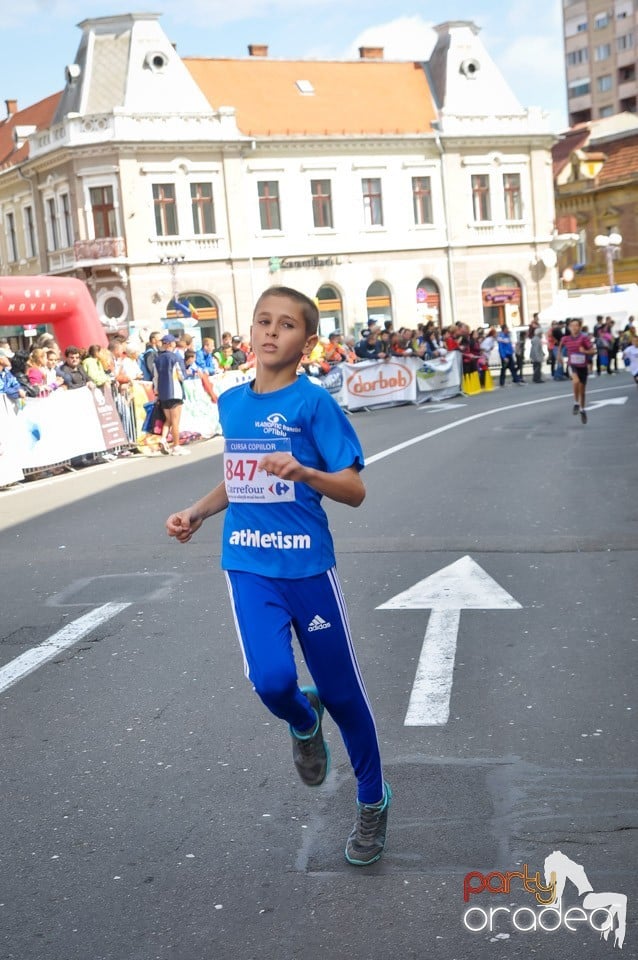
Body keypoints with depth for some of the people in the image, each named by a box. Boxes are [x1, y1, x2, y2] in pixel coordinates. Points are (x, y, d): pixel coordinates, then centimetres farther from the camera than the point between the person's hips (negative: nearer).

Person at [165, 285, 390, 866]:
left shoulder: (313, 402, -9)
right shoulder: (230, 402, 8)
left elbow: (354, 491, -11)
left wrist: (303, 471, -27)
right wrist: (198, 513, 9)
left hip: (307, 565, -3)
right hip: (249, 566, 3)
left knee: (340, 692, 7)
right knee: (272, 679, -17)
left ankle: (374, 803, 31)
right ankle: (303, 723, 22)